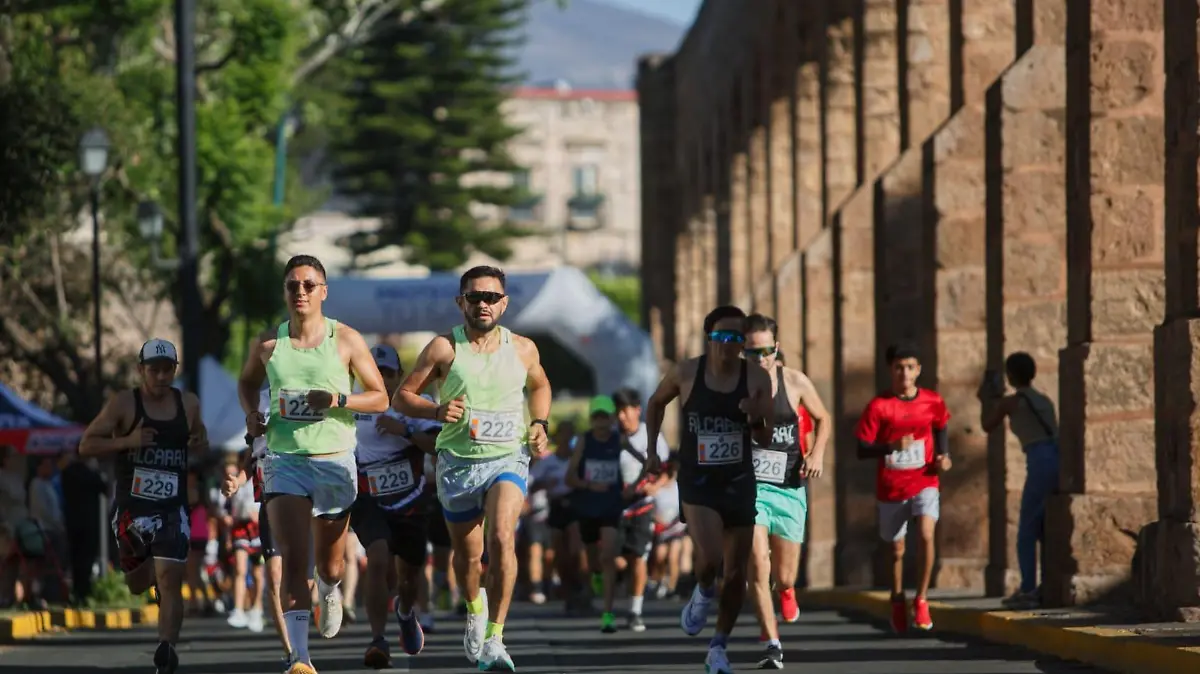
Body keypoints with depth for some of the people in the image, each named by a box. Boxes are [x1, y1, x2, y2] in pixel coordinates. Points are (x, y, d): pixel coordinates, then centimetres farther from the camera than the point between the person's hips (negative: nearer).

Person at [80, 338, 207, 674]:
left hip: (173, 508, 1)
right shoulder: (123, 404, -5)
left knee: (170, 581, -14)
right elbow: (86, 445, -6)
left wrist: (200, 443, 1)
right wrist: (127, 441, -20)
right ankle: (155, 571, 48)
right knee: (138, 584, 12)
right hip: (131, 507, -1)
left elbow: (199, 437, 26)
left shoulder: (189, 404, 6)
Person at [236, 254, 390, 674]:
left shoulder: (346, 340, -2)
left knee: (329, 566, 13)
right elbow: (247, 382, 23)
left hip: (334, 462, 0)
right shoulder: (268, 344, 3)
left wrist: (339, 400, -16)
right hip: (284, 461, 0)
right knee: (293, 559, -17)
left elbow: (380, 398, 1)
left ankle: (330, 591, 53)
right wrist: (251, 414, 2)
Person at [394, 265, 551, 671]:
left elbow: (539, 386, 24)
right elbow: (403, 396, -1)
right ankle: (475, 608, 48)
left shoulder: (523, 349, 3)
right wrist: (437, 412, -19)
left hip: (508, 458, 0)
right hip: (458, 462, 0)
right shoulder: (444, 348, -5)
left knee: (501, 538, -24)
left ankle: (494, 639, -22)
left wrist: (540, 424, 6)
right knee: (467, 553, 13)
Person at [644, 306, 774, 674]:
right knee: (709, 557, -24)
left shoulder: (756, 379, -6)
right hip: (697, 481, -2)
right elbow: (656, 402, 13)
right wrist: (652, 450, 10)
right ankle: (703, 592, 12)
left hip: (739, 482, 2)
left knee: (736, 574, 6)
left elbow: (767, 440, -1)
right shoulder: (686, 373, -7)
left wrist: (757, 419, -23)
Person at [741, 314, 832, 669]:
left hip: (789, 487, 1)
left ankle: (786, 590, 45)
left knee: (784, 576, 5)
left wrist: (818, 453, -4)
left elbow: (822, 418, 13)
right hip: (748, 485, -1)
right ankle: (773, 646, -10)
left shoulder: (795, 382, -2)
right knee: (758, 569, -18)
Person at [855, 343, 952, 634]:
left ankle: (921, 600, -8)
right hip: (891, 489, 0)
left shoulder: (933, 402, -2)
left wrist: (944, 456, 1)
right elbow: (862, 449, -11)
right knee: (896, 549, 11)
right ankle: (897, 602, 33)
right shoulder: (879, 406, -9)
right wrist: (892, 446, -28)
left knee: (926, 534, -21)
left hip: (924, 482, 0)